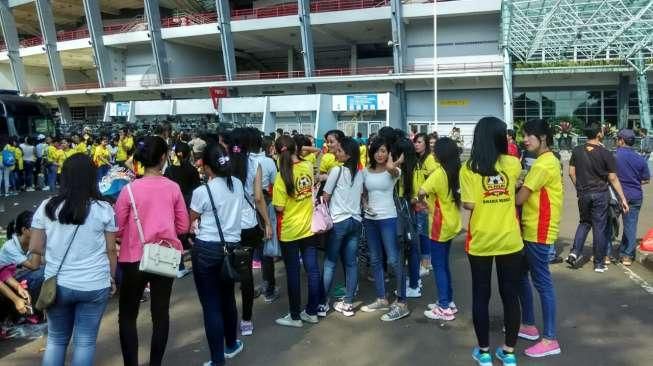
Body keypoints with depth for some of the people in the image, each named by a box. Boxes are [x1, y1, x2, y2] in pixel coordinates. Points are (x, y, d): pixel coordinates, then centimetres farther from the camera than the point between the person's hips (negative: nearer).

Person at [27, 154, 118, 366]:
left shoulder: (46, 207, -2)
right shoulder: (104, 210, -7)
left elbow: (35, 249, 2)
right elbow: (111, 250, -2)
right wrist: (112, 278, 12)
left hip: (57, 285, 2)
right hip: (94, 286, -2)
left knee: (56, 339, 19)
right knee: (85, 341, 9)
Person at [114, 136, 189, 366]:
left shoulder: (130, 189, -12)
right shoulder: (173, 188, -7)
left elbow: (117, 228, -5)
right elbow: (183, 227, 1)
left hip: (135, 258, -2)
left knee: (127, 315, 13)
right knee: (161, 313, 13)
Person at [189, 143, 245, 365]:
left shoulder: (202, 191, -13)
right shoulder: (238, 184, 1)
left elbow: (190, 221, 1)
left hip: (207, 249, -5)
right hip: (232, 247, 5)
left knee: (211, 305, 4)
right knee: (227, 298, 22)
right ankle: (231, 345, 40)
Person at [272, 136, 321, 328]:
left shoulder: (282, 175, -17)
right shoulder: (308, 167, -4)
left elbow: (279, 208, -15)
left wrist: (274, 198, 4)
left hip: (289, 231, -5)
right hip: (309, 227, 5)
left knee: (293, 273, 6)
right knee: (312, 270, 11)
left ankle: (295, 316, 17)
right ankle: (312, 312, 23)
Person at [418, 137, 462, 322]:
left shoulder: (439, 173, -20)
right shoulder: (457, 171, 4)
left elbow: (421, 192, -29)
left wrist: (425, 205, -9)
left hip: (440, 226, -8)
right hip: (451, 223, 8)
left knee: (438, 266, 2)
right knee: (444, 264, 18)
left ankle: (444, 308, 9)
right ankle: (448, 301, 27)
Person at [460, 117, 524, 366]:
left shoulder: (469, 168, -10)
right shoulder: (513, 164, -2)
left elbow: (468, 205, -14)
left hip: (480, 240, -1)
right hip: (509, 240, 2)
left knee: (481, 296, 11)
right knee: (510, 295, 13)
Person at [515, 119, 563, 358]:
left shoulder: (545, 164, -17)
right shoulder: (544, 161, 16)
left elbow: (520, 198, -19)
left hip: (539, 231, -10)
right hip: (530, 228, 10)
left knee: (542, 281, -4)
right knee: (521, 276, 17)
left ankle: (550, 340, 5)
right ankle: (528, 325, 29)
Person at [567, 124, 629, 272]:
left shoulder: (577, 151, 0)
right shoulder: (605, 153, -9)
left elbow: (572, 173, 3)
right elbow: (613, 178, -7)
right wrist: (623, 199, -2)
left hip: (583, 193, 3)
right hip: (600, 194, -3)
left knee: (585, 222, 20)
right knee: (599, 227, 4)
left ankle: (575, 252, 5)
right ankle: (599, 264, 12)